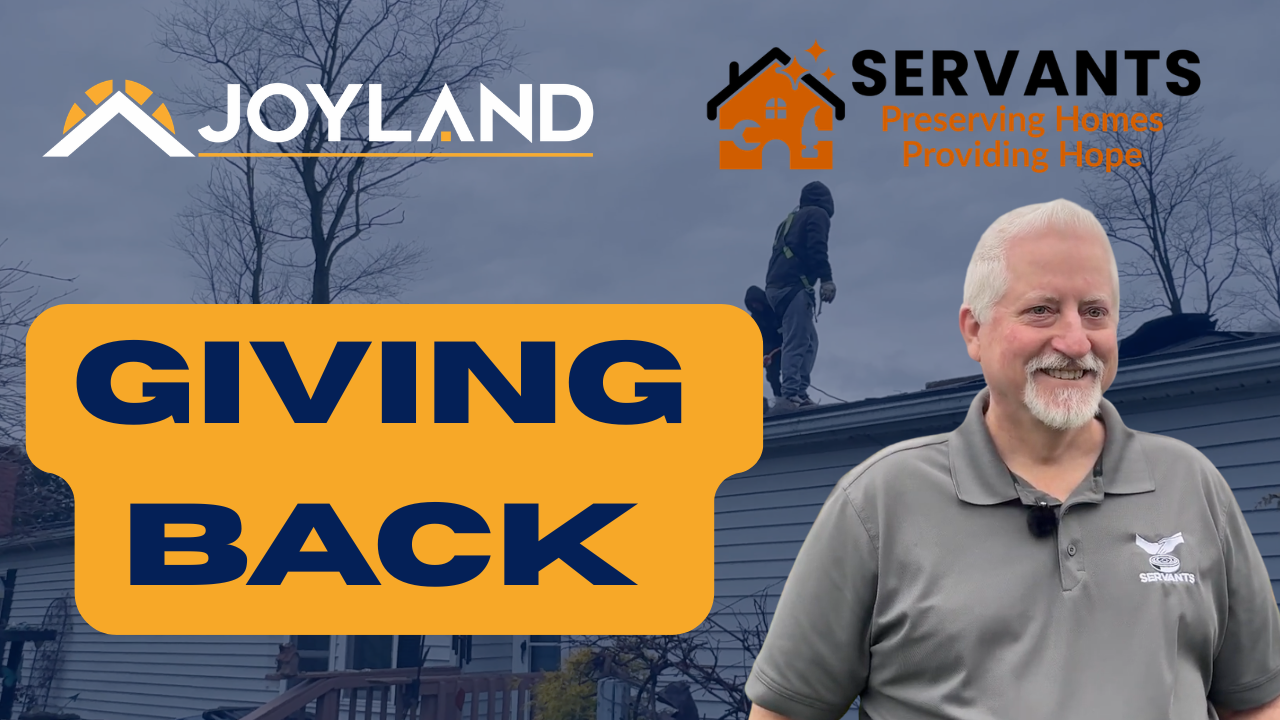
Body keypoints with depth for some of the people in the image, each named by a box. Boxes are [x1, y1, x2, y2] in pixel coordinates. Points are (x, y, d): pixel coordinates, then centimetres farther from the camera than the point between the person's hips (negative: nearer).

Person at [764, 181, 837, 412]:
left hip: (776, 287, 9)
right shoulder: (818, 215, 5)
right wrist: (826, 278, -20)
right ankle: (791, 396, -25)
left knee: (809, 340, 13)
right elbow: (816, 248, -13)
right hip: (794, 285, -9)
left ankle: (799, 393, 4)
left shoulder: (790, 220, 29)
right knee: (797, 342, -15)